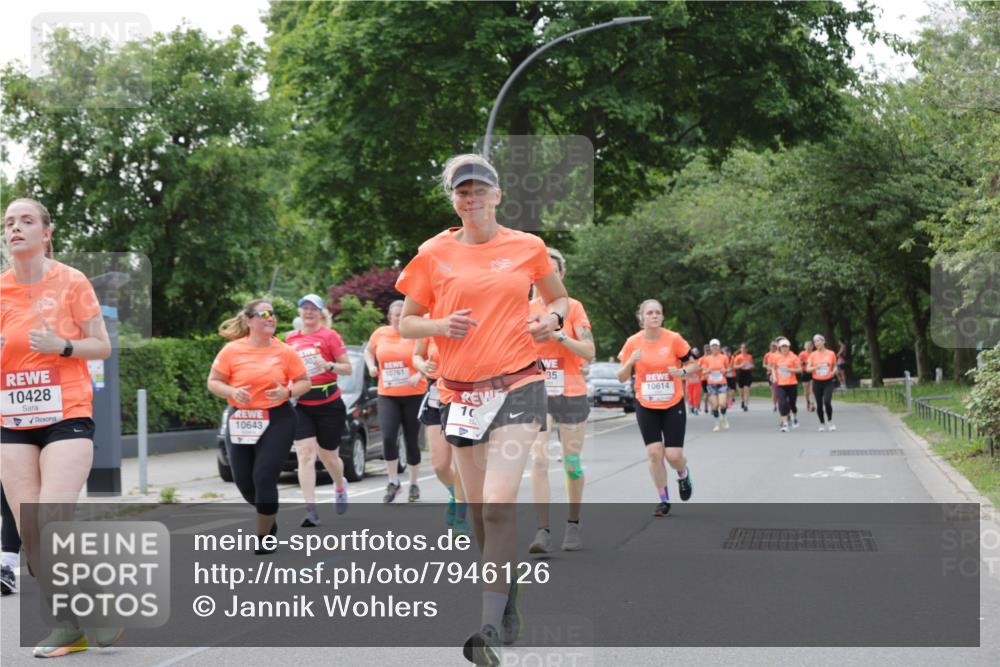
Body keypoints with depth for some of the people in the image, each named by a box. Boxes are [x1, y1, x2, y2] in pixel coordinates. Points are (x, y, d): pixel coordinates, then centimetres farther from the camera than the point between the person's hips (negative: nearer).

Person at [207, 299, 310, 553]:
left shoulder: (285, 352, -3)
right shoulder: (232, 351, -4)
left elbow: (304, 382, 4)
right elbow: (213, 382, 0)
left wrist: (288, 392, -16)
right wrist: (232, 392, -19)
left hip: (277, 420, -2)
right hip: (240, 421, 2)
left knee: (264, 478, -10)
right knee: (243, 481, 8)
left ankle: (265, 536, 6)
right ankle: (269, 515, 40)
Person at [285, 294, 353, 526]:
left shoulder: (329, 335, -4)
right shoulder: (291, 338, 7)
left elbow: (348, 368, -5)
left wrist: (329, 366, -22)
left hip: (329, 404, -2)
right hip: (302, 406, 3)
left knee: (327, 455, 9)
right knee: (305, 454, -12)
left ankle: (340, 486, 43)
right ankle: (311, 509, -16)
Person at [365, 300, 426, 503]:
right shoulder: (380, 334, 4)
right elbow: (368, 351, 22)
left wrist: (420, 374, -21)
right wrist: (371, 366, 3)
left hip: (413, 395, -2)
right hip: (387, 395, 2)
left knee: (412, 440, 5)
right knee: (388, 437, -15)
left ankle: (414, 484, 22)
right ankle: (393, 482, 1)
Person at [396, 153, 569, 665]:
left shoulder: (527, 247, 3)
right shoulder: (435, 253, 3)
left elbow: (559, 298, 19)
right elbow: (406, 322, 9)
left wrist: (552, 319, -3)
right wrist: (441, 325, -11)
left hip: (518, 386, -2)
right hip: (462, 392, 3)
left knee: (498, 505, -16)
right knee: (478, 507, 8)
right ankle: (509, 601, 30)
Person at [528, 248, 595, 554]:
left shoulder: (573, 307, -1)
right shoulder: (527, 309, 6)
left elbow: (589, 351, -10)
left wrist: (558, 335, -21)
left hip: (572, 394, -1)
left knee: (572, 463, 6)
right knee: (538, 461, -13)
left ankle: (573, 525, 22)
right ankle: (543, 531, -16)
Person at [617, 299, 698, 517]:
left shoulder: (674, 339, -10)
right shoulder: (633, 342, -6)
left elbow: (692, 363, 2)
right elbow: (622, 377, -1)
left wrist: (683, 372, -19)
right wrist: (630, 362, -21)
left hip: (673, 405, -1)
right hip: (646, 407, 1)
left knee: (674, 455, -7)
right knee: (654, 453, -4)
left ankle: (683, 474, 30)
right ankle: (664, 500, 12)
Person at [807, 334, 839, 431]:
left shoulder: (831, 354, 1)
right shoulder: (813, 355, 2)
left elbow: (835, 366, 12)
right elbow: (808, 369, -2)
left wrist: (833, 372, -9)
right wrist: (816, 367, -21)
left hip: (828, 382, -2)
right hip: (817, 382, 2)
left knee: (827, 401, -18)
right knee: (819, 404, 4)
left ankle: (830, 422, 1)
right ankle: (822, 424, 20)